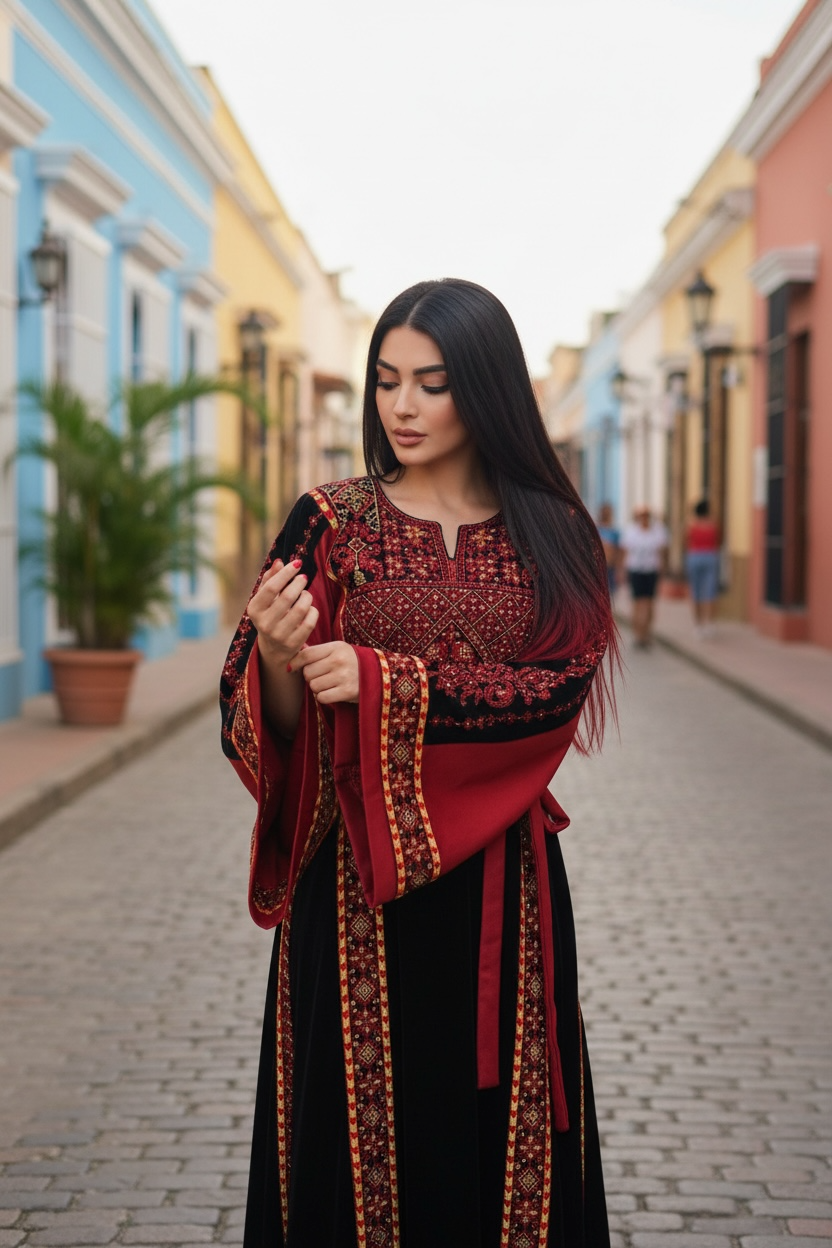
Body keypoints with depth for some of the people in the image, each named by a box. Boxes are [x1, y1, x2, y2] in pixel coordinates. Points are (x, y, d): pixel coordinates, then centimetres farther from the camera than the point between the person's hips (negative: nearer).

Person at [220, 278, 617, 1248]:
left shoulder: (552, 537, 4)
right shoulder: (332, 524, 1)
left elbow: (560, 690, -10)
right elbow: (274, 732, -2)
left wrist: (385, 680, -18)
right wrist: (278, 657, -24)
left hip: (503, 886, 1)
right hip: (359, 885, -1)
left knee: (501, 1128, 7)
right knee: (367, 1126, 4)